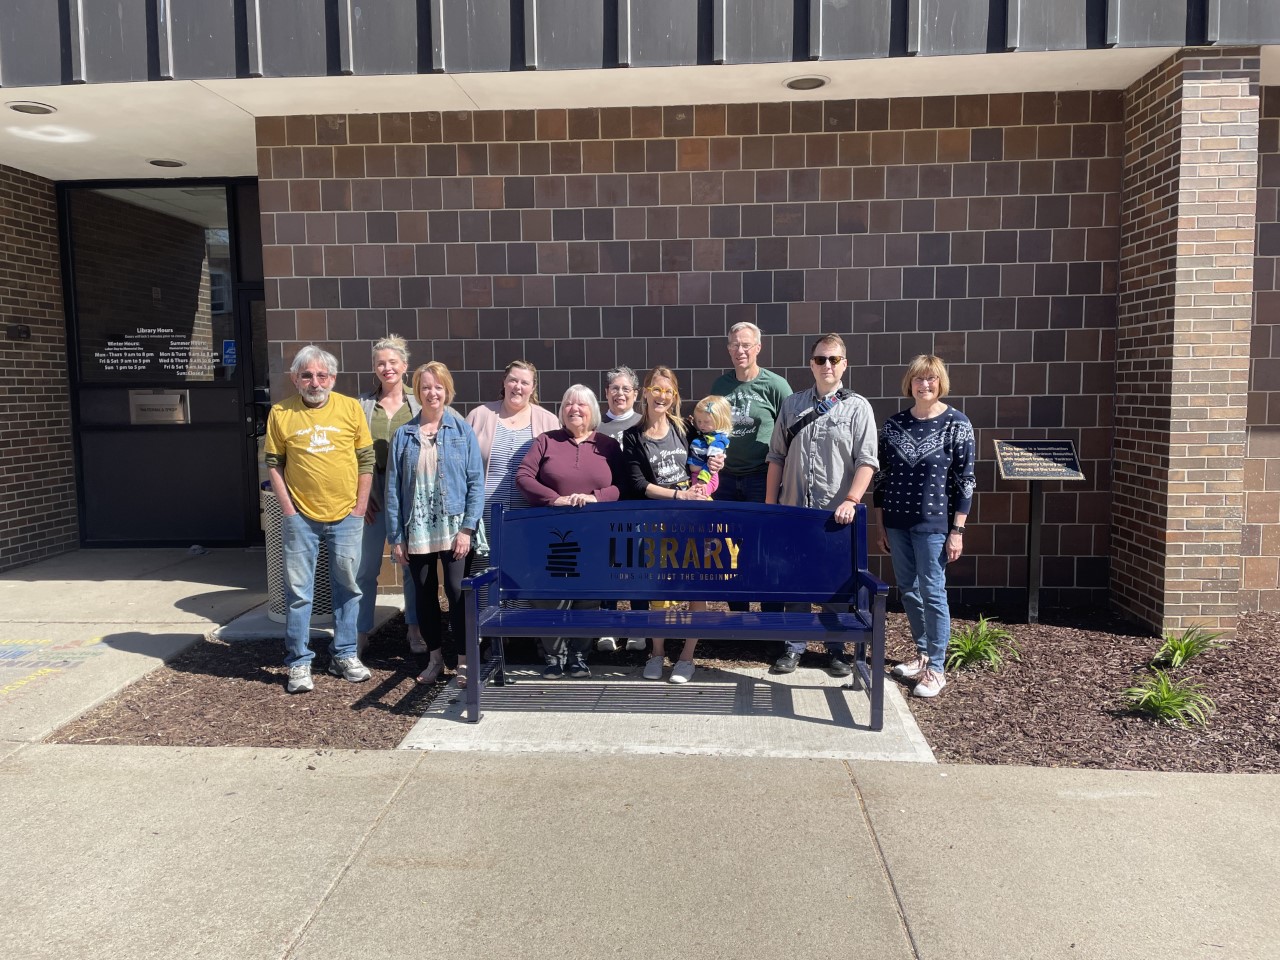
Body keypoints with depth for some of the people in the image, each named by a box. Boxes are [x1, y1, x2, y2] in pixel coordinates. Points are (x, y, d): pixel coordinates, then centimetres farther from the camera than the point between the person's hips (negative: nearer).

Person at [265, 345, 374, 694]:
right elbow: (274, 464, 3)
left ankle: (344, 655, 25)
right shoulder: (281, 413, -1)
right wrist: (287, 509, -4)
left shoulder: (351, 408, 0)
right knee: (298, 592, 4)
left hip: (346, 517, 1)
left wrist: (360, 506, 0)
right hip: (301, 518, -1)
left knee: (347, 587, 10)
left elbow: (366, 460, 4)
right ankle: (299, 663, 16)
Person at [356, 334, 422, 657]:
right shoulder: (363, 404, 3)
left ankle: (415, 629, 23)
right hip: (373, 493, 0)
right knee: (366, 567, 2)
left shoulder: (419, 403, 2)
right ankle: (360, 632, 15)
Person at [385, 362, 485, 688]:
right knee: (424, 595, 11)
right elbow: (393, 487, 4)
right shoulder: (404, 435, 6)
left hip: (453, 529, -2)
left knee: (457, 593, -5)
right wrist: (395, 536, 0)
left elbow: (476, 482, -3)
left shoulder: (462, 431, 1)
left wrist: (467, 528, -11)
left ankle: (462, 661, 7)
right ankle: (435, 657, 25)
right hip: (416, 531, 3)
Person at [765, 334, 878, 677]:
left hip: (837, 514, -2)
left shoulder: (858, 407, 1)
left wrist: (851, 501, -19)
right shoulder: (792, 405, 10)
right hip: (794, 511, 2)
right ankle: (794, 647, 20)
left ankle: (836, 650, 20)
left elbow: (866, 461, -6)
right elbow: (776, 457, 11)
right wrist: (770, 504, 6)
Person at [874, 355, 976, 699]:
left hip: (933, 523, -4)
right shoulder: (894, 424, 5)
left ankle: (936, 669, 10)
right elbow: (882, 476, 9)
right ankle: (923, 653, 30)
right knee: (908, 590, 12)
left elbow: (965, 481, -5)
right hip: (897, 522, 4)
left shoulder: (956, 424, -5)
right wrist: (880, 526, 8)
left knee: (932, 592, -1)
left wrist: (957, 531, -9)